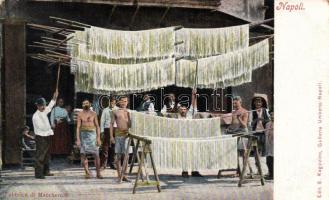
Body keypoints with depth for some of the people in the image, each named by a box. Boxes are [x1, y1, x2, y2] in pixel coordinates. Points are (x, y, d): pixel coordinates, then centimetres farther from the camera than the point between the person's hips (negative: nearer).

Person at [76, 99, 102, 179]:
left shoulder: (93, 114, 7)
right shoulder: (80, 114, 4)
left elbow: (97, 126, 8)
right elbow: (78, 127, 1)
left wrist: (98, 138, 0)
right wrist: (78, 139, -7)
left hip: (92, 134, 0)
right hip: (83, 134, 0)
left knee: (96, 154, -6)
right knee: (83, 154, -4)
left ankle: (98, 173, 0)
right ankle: (87, 172, 3)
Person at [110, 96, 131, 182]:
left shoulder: (129, 112, 13)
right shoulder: (115, 112, 9)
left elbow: (131, 125, 15)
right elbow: (111, 124, 7)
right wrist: (111, 136, -1)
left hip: (127, 134, 1)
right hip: (118, 134, -1)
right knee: (118, 155, -1)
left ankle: (124, 175, 4)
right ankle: (119, 175, 3)